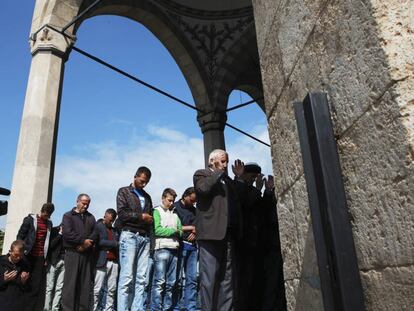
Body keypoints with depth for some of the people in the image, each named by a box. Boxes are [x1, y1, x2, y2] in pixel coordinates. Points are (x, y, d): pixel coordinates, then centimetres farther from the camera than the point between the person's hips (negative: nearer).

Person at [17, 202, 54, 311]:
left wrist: (46, 258, 7)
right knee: (26, 284, 2)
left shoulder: (49, 223, 11)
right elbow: (20, 236, -1)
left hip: (41, 258, 3)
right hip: (29, 256, -3)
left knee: (38, 286, 1)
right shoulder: (30, 219, 0)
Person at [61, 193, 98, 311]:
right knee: (70, 283, -6)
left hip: (87, 254, 4)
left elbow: (95, 233, 6)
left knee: (86, 284, 3)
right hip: (73, 253, -4)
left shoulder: (91, 217, 18)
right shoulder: (68, 216, 7)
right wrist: (83, 241, -13)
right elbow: (67, 233, -9)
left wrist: (86, 245, -11)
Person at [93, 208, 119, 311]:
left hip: (114, 262, 5)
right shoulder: (98, 226, 5)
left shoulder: (114, 230, 23)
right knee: (97, 289, -5)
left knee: (112, 289, 3)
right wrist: (115, 244, -7)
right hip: (102, 261, -5)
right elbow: (99, 242, -7)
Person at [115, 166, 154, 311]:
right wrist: (141, 216, -3)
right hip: (129, 235, -5)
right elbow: (122, 213, -5)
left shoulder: (147, 196, 23)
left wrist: (149, 220, -2)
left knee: (141, 279, -1)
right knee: (127, 278, -9)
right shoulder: (124, 192, 10)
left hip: (144, 238, 5)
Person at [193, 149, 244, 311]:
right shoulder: (201, 174, 7)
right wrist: (219, 172, -4)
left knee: (228, 279, 7)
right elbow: (204, 188, -16)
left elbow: (240, 199, 16)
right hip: (211, 232, -6)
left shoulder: (228, 179, 24)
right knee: (209, 278, -4)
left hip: (229, 234, 6)